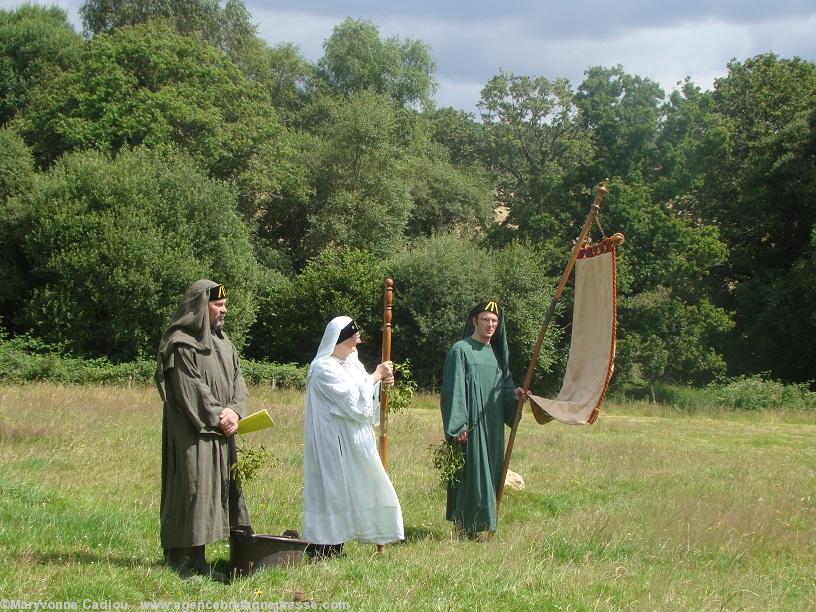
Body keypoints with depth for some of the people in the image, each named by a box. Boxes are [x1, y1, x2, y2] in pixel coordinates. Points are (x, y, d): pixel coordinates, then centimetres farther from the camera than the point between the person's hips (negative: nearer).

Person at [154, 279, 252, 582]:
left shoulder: (222, 341, 15)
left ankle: (195, 558, 14)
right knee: (191, 486, -8)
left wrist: (234, 410, -7)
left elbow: (237, 380, 11)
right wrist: (217, 418, -13)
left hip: (220, 431, 8)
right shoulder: (181, 344, -10)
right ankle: (184, 558, -4)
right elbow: (190, 389, -15)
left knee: (219, 486, 8)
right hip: (192, 432, -8)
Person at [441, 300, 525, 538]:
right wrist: (458, 426, -18)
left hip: (492, 425, 7)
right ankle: (465, 525, -2)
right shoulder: (460, 350, -7)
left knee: (491, 472, 8)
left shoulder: (496, 352, 15)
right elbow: (454, 389, -12)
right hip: (471, 425, -7)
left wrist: (512, 393, -2)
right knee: (472, 472, -8)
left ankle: (485, 523, 16)